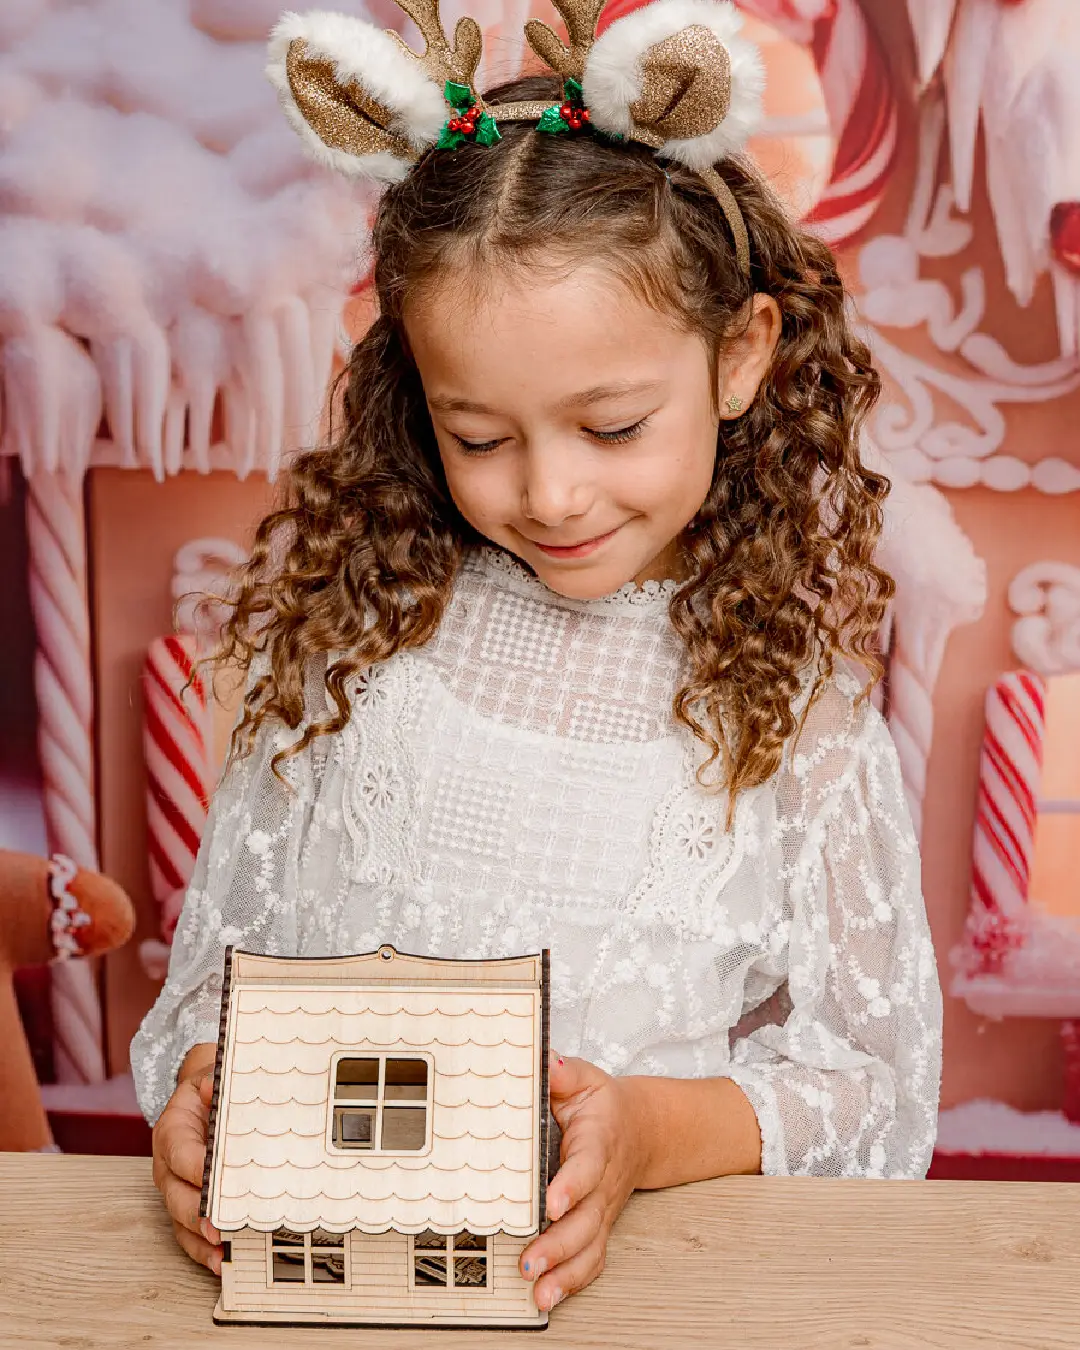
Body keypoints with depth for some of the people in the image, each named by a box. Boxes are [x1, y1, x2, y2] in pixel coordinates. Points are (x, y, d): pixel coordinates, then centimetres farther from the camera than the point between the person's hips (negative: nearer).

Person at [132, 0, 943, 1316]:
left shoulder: (789, 687, -2)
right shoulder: (354, 624, 3)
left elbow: (879, 1081, 0)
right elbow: (226, 940, 9)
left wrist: (657, 1131, -17)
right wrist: (200, 1085, -11)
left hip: (658, 1260, -1)